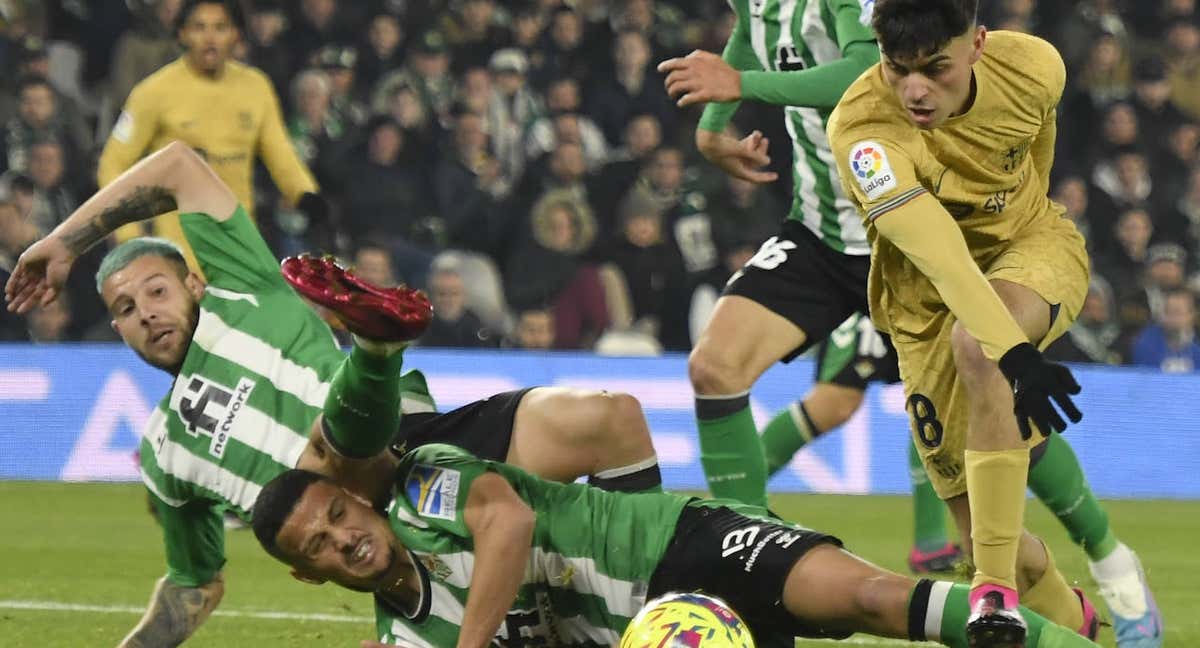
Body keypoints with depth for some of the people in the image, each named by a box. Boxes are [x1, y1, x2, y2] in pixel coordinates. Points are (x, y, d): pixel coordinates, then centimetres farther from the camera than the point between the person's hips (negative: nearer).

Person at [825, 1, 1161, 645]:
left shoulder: (1033, 66, -19)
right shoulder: (861, 131, -32)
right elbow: (937, 253, -44)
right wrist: (1014, 352, -57)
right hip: (927, 304, 0)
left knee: (975, 345, -35)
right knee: (977, 522, -3)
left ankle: (997, 584, -36)